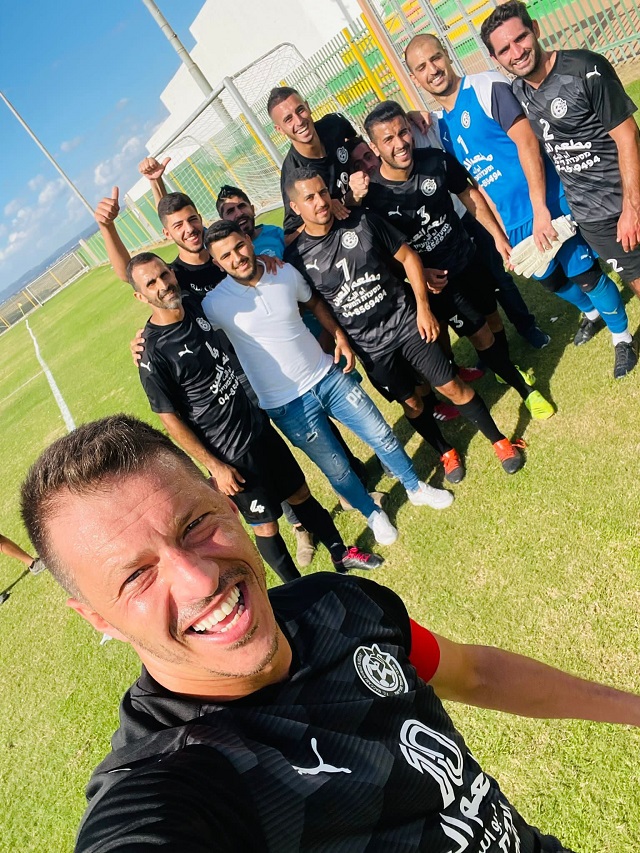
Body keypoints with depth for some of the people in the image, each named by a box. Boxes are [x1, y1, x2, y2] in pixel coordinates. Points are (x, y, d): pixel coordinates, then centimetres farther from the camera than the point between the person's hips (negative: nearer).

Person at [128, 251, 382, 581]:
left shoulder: (195, 306, -2)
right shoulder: (152, 353, -21)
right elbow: (170, 419, -14)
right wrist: (214, 466, -12)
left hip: (258, 426, 6)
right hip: (230, 454, -6)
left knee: (300, 494, 19)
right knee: (265, 523, 10)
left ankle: (341, 554, 41)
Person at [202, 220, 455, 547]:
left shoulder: (285, 272, -4)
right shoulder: (215, 304, -14)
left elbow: (314, 302, 14)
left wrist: (339, 336, 6)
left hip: (328, 376, 3)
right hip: (287, 405, -3)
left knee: (382, 436, 10)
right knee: (337, 468, 8)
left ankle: (416, 488, 38)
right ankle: (373, 514, 38)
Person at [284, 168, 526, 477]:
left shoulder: (364, 222, -8)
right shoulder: (296, 257, -10)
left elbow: (408, 257, -1)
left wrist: (423, 308, -5)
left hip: (407, 322, 0)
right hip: (370, 347, 0)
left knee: (451, 386, 4)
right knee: (411, 402, 13)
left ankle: (499, 440, 24)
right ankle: (446, 452, 38)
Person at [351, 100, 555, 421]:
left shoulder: (436, 160, -15)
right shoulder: (373, 194, -23)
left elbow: (470, 195, 2)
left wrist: (498, 235, 3)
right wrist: (420, 273, -19)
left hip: (467, 257, 4)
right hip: (435, 279, -4)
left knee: (493, 318, 20)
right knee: (482, 336, 4)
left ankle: (506, 368, 51)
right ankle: (525, 389, 27)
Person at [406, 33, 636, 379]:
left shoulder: (486, 86, -11)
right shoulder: (440, 125, 9)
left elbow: (526, 142, -20)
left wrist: (540, 209, -27)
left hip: (548, 205, -6)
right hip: (514, 222, 7)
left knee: (586, 275, 2)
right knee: (552, 280, 22)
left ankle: (621, 335, 26)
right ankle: (591, 313, 51)